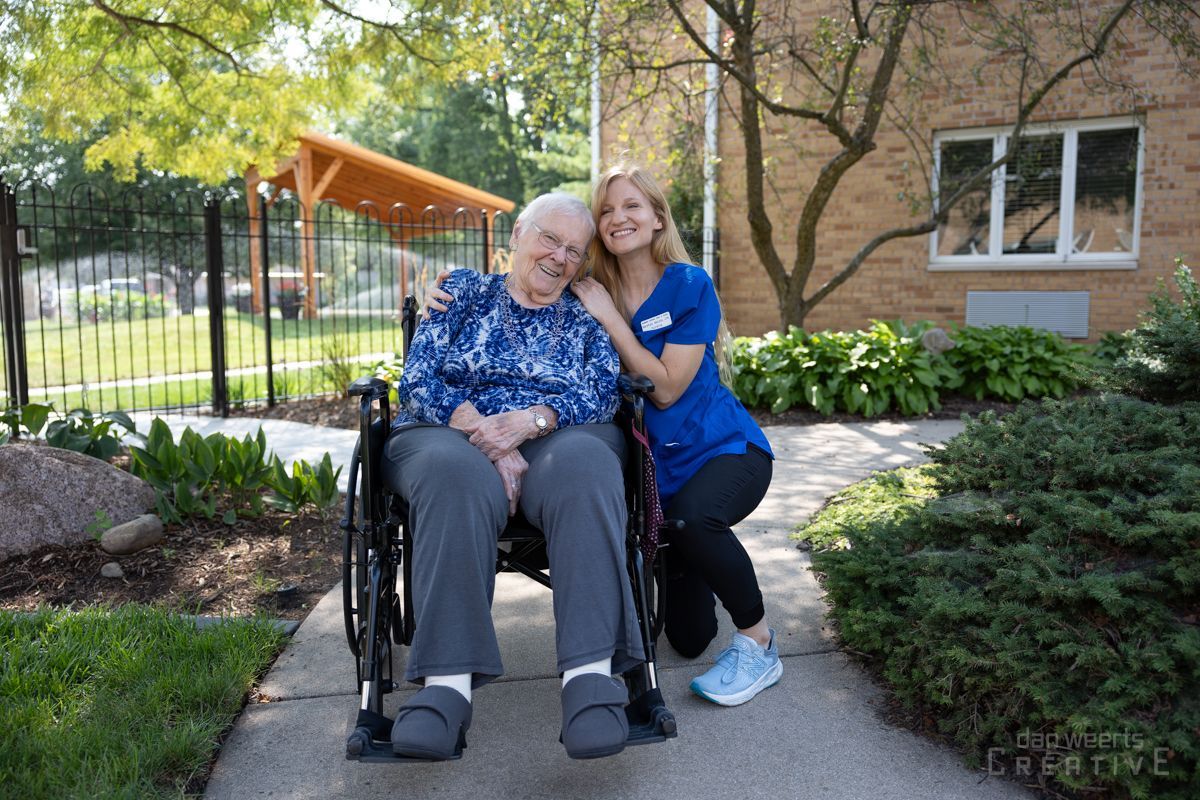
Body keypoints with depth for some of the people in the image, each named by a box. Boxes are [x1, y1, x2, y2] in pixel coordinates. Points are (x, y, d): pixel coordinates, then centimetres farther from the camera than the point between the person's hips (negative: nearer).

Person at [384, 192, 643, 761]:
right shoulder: (463, 291, 17)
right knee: (458, 477, -37)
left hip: (556, 439, 1)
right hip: (449, 434, 0)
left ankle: (591, 673, -44)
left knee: (584, 465, -35)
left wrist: (530, 420, -17)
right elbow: (418, 380, 4)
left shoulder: (587, 319, 20)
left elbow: (601, 395, 3)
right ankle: (449, 683, -42)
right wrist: (485, 436, -13)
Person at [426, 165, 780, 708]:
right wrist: (456, 303, -19)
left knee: (691, 516, -40)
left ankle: (758, 642, -13)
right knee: (687, 638, 5)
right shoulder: (589, 293, 0)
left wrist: (608, 317, -18)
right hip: (655, 463, 4)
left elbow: (667, 388, -18)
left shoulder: (690, 286, -10)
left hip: (724, 447, -4)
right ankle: (711, 557, 40)